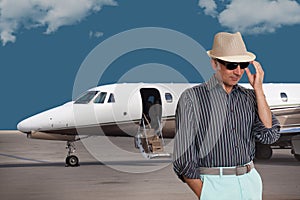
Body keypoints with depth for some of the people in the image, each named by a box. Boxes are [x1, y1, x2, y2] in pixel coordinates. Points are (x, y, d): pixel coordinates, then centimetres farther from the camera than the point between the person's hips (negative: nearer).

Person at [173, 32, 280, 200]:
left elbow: (269, 135, -3)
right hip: (214, 184, -4)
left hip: (250, 182, 4)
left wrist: (258, 89, -2)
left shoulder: (249, 97, 11)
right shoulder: (191, 98, -3)